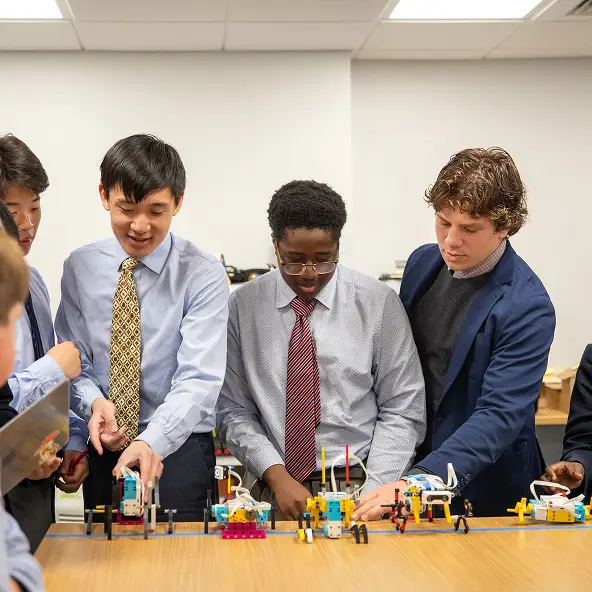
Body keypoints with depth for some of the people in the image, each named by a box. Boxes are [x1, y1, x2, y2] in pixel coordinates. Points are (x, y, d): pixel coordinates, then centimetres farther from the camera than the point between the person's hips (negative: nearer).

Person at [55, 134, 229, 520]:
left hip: (177, 445, -3)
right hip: (101, 448, 3)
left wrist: (152, 443, -33)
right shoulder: (81, 268, 2)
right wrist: (94, 401, -17)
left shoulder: (202, 275, -10)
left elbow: (199, 379, -18)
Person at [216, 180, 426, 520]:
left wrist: (370, 495, -9)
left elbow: (403, 412, 2)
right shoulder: (243, 306, 4)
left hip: (357, 488, 0)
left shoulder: (379, 303, 1)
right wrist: (277, 476, -9)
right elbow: (233, 409, 4)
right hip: (271, 490, 1)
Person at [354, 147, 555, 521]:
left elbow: (499, 417, -27)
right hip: (409, 467, 5)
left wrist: (420, 481, -39)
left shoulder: (527, 307, -21)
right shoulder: (423, 262, -1)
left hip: (482, 493, -5)